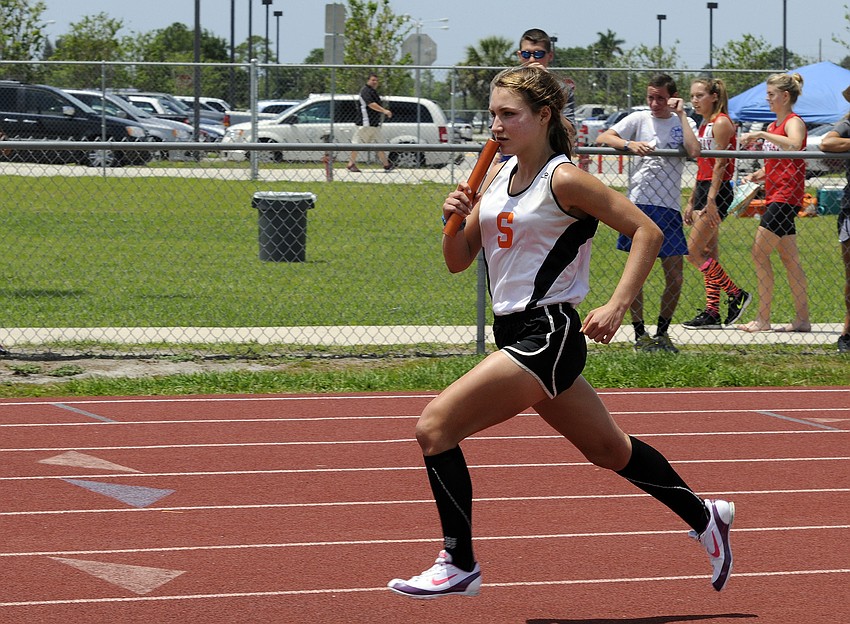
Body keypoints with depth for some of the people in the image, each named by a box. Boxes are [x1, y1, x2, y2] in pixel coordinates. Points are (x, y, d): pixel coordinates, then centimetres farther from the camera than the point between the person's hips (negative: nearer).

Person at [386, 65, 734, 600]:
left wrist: (617, 307, -21)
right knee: (608, 448, 21)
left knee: (435, 427, -14)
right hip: (517, 333, 9)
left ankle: (460, 564, -5)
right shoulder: (497, 178, 10)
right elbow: (458, 261, 14)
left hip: (548, 335, -9)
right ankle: (704, 517, 38)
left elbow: (646, 232, -13)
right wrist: (456, 219, -7)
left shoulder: (564, 180, -13)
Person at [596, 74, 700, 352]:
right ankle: (640, 334, 9)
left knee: (675, 278, 1)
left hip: (669, 207, 1)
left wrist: (681, 114, -9)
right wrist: (629, 144, -21)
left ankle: (662, 332, 17)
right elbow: (602, 138, -4)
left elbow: (694, 151, -14)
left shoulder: (683, 122, 7)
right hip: (639, 203, -1)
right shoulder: (639, 119, 5)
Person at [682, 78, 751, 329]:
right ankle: (712, 313, 8)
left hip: (717, 191, -10)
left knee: (694, 252, -11)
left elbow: (720, 165, -16)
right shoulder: (705, 124, 17)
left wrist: (711, 200, -21)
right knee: (708, 255, 7)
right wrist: (691, 202, 19)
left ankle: (737, 294, -3)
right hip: (702, 189, 10)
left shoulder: (721, 123, -11)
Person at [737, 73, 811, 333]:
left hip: (786, 196, -10)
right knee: (789, 258, 9)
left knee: (760, 252, -11)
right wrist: (755, 176, 8)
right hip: (775, 196, 10)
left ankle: (762, 319, -9)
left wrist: (762, 135, -30)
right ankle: (802, 319, 10)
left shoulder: (794, 122, -9)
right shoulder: (773, 126, 19)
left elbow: (794, 145, -32)